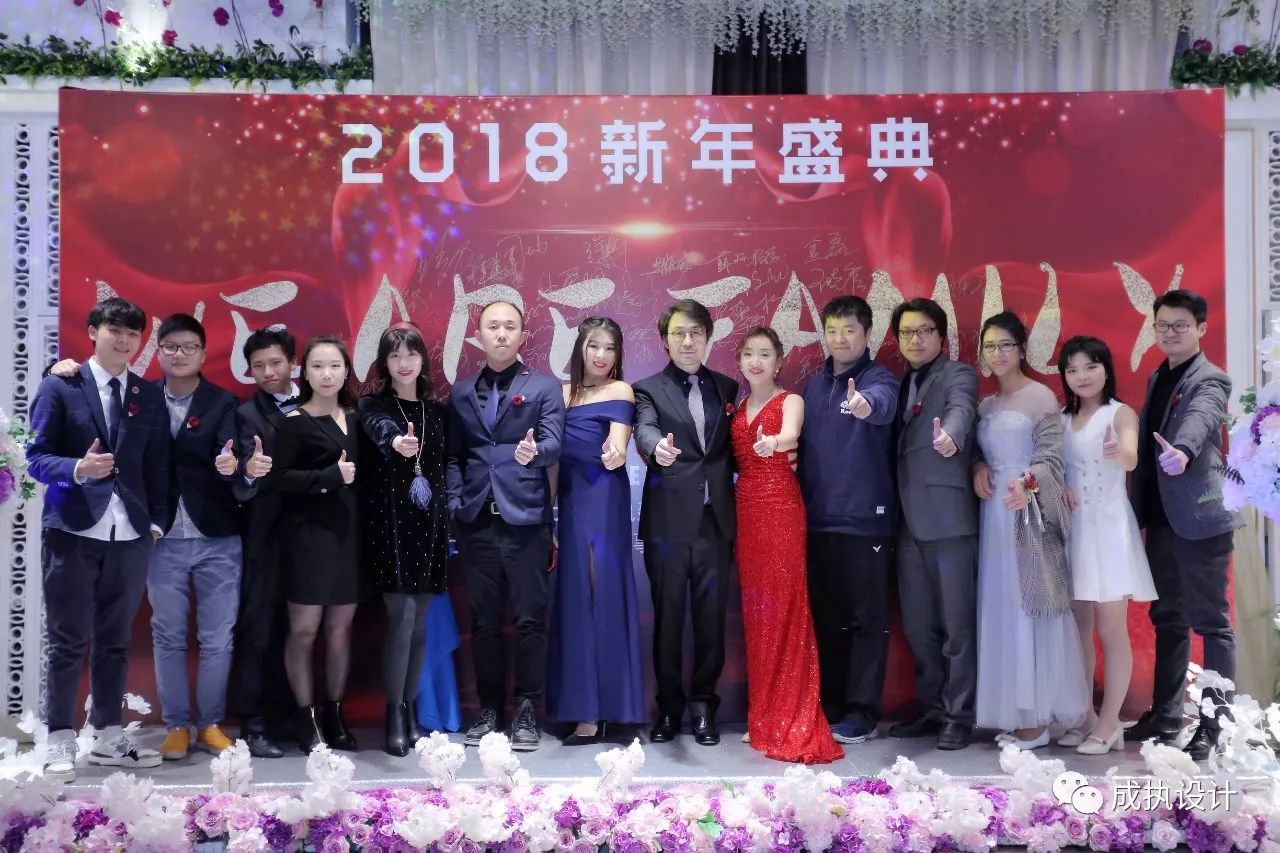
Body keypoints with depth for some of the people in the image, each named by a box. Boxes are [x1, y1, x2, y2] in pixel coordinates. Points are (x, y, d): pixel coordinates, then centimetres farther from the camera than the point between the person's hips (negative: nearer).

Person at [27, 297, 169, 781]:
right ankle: (61, 743, 9)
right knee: (67, 642, 1)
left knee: (115, 642, 10)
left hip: (130, 536, 4)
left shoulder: (150, 397, 12)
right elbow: (36, 456, -3)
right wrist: (78, 468, -22)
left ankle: (109, 737, 19)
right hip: (72, 532, -3)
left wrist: (157, 522, 3)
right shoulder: (60, 386, 1)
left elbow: (157, 466, 11)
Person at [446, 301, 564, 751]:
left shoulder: (545, 387, 5)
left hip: (525, 520, -3)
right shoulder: (460, 393, 14)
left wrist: (533, 452, -29)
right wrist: (455, 503, 3)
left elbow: (553, 443, -7)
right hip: (477, 522, 3)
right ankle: (489, 709, 18)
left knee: (530, 619, -1)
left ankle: (526, 710, 8)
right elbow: (454, 456, 15)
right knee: (484, 621, 8)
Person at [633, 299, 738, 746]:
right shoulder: (649, 389, 3)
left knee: (711, 617, 5)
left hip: (715, 521, 3)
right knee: (667, 618, 4)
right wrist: (658, 446, -40)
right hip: (669, 522, -2)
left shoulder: (727, 388, 13)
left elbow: (734, 450, 15)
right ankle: (669, 706, 16)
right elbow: (645, 429, -17)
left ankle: (704, 704, 17)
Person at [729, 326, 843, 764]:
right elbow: (733, 458, 11)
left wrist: (773, 442, -44)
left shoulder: (790, 401, -1)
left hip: (781, 506, -5)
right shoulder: (737, 406, 16)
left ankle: (793, 723, -3)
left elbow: (790, 435, -24)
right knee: (755, 608, 6)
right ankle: (763, 718, 14)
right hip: (745, 507, 5)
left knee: (784, 605, -7)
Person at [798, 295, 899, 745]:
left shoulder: (879, 380, -6)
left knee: (868, 618, 1)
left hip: (865, 518, -6)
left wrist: (865, 405, -53)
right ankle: (831, 706, 22)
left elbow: (883, 404, -30)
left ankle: (863, 712, 9)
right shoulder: (814, 385, 13)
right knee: (826, 616, 12)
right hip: (818, 518, 6)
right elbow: (804, 445, 13)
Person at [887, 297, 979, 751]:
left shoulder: (958, 375, -3)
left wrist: (950, 436, -48)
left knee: (956, 623, 0)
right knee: (917, 625, 11)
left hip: (949, 517, -7)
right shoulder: (902, 385, 19)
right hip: (910, 521, 7)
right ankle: (932, 709, 23)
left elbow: (960, 410, -25)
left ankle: (959, 715, 9)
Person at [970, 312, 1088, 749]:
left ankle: (1038, 717, 2)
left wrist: (1028, 485, -30)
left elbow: (1050, 455, -11)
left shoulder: (1041, 396, -4)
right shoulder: (984, 405, 15)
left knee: (1030, 609, -4)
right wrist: (978, 468, -5)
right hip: (994, 511, 6)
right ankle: (1014, 712, 13)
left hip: (1029, 512, -6)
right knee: (1001, 609, 6)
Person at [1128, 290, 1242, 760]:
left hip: (1200, 517, -8)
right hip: (1162, 517, 8)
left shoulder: (1210, 380, -10)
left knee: (1210, 621, -1)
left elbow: (1197, 421, -32)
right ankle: (1165, 715, 26)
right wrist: (1139, 507, 13)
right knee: (1167, 618, 15)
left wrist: (1182, 452, -53)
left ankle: (1214, 724, 6)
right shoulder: (1157, 378, 15)